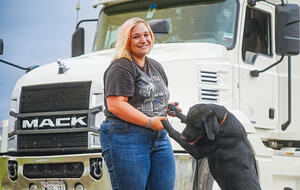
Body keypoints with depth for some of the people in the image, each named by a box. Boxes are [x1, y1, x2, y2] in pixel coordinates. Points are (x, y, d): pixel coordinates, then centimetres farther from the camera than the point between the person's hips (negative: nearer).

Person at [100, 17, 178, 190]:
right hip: (126, 139, -8)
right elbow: (115, 105, -19)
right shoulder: (121, 68, -8)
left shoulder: (156, 67, 20)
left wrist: (169, 107, 7)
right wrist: (149, 122, -19)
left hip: (159, 138, 8)